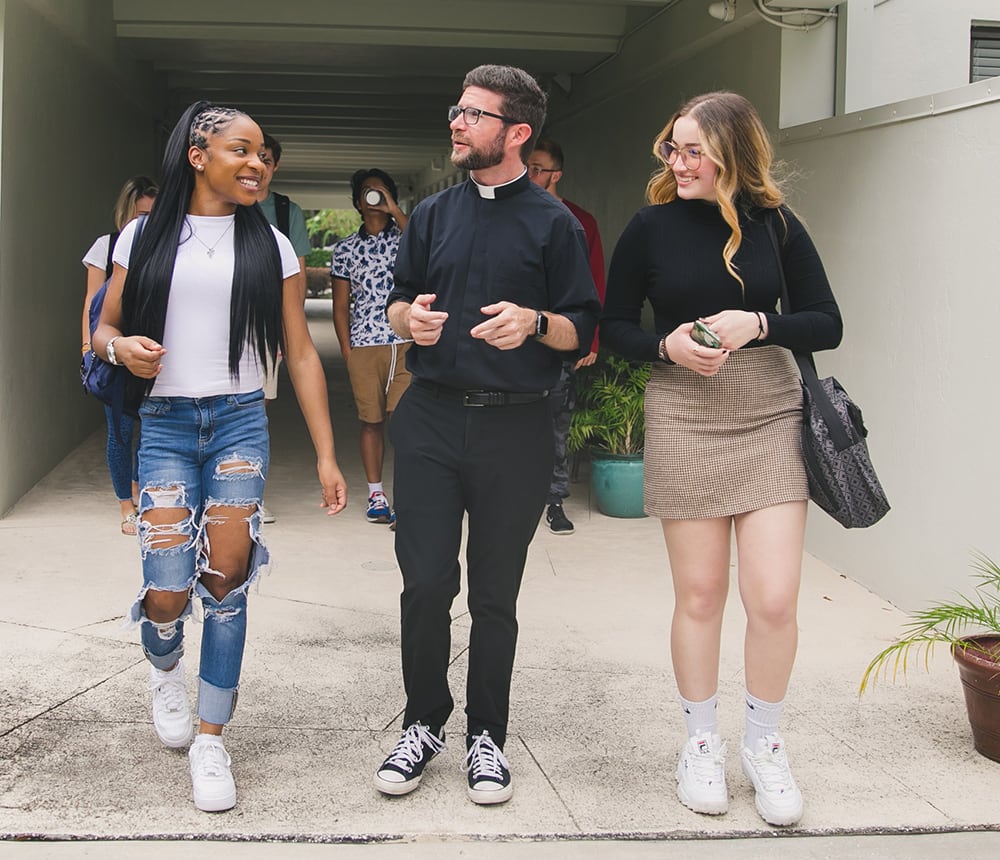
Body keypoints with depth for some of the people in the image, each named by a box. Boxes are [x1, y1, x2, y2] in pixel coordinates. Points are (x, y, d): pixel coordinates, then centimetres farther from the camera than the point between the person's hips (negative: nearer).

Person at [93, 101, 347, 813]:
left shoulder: (270, 247, 7)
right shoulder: (147, 238, 6)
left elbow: (300, 354, 7)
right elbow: (105, 329, 13)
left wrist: (326, 456, 3)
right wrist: (122, 347, -13)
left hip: (240, 423, 1)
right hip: (166, 425, -1)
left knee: (226, 583, -6)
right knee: (168, 590, -9)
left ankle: (211, 741, 10)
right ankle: (165, 666, 29)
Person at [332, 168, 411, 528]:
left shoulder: (403, 234, 9)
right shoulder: (346, 249, 13)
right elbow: (340, 306, 13)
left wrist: (395, 211, -13)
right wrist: (346, 350, 4)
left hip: (406, 342, -2)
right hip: (363, 345, 2)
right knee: (371, 420, 5)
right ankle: (376, 494, 15)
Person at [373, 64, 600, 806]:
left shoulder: (553, 224, 2)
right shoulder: (433, 214, 13)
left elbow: (584, 331, 1)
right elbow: (398, 301, 19)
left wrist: (533, 321, -19)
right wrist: (411, 317, -4)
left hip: (515, 430, -2)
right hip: (432, 418, 2)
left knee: (495, 593, 6)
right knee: (425, 583, -1)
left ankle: (487, 736, 20)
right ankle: (424, 723, 18)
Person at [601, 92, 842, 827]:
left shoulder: (775, 223, 0)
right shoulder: (652, 227, -1)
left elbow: (827, 325, 2)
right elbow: (614, 328, 5)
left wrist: (757, 324, -16)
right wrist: (666, 347, -15)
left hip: (771, 418, 0)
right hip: (685, 421, 0)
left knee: (774, 598, -4)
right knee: (699, 596, 6)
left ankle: (765, 745, 19)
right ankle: (702, 743, 26)